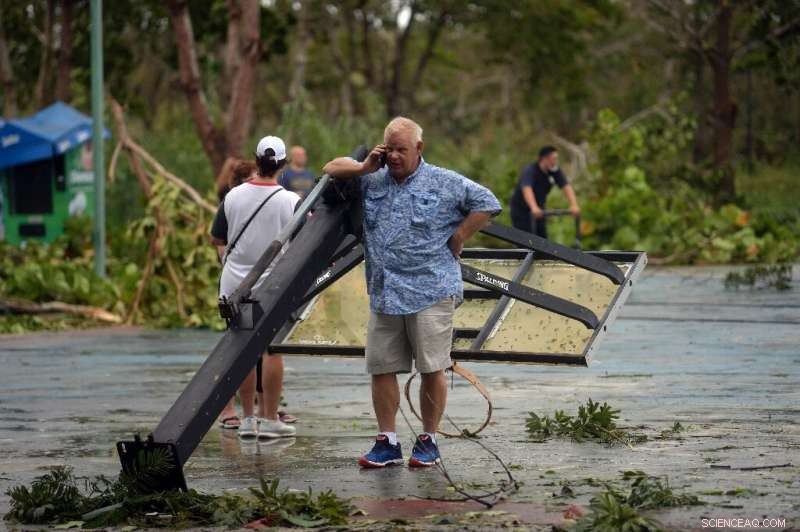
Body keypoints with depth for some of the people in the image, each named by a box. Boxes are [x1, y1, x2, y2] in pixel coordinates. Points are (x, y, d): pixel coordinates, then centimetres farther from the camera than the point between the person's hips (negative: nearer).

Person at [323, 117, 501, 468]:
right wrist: (365, 167, 4)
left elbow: (487, 204, 3)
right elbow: (332, 169, 22)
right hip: (384, 295, 4)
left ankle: (428, 441, 8)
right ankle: (387, 442, 9)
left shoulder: (444, 184, 2)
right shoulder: (373, 182, 13)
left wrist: (457, 239, -1)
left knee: (432, 369, -3)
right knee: (381, 369, 3)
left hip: (431, 293, -4)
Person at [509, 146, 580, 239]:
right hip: (521, 208, -6)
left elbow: (566, 187, -21)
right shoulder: (530, 171, -27)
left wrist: (574, 205, -38)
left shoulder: (555, 171, -11)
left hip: (539, 208, 6)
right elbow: (527, 189, -44)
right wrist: (534, 208, -60)